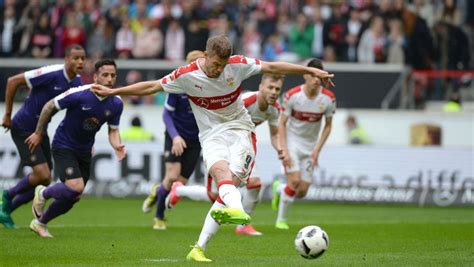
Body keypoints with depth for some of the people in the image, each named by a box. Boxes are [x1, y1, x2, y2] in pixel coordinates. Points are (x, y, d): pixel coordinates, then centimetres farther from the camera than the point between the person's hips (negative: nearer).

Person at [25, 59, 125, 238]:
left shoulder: (116, 104, -9)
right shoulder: (79, 94, -25)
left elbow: (113, 130, 2)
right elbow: (49, 106, -13)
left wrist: (117, 146, -20)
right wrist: (38, 133, -5)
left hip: (84, 151, 6)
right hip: (64, 147, -6)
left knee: (72, 198, 9)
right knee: (75, 187, -24)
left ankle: (39, 222, 34)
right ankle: (43, 193, 8)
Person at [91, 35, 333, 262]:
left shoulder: (238, 65, -6)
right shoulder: (186, 75, -8)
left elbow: (272, 67, 3)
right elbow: (151, 87, 2)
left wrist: (310, 71, 2)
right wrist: (111, 92, 3)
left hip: (240, 131, 1)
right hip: (212, 135, 0)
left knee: (231, 181, -18)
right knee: (220, 169, -33)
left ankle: (199, 248, -17)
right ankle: (237, 209, -65)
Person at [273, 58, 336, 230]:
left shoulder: (329, 98, -10)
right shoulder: (292, 95, -16)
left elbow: (328, 126, 3)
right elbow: (282, 123, -9)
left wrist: (317, 150, -5)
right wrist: (283, 150, -18)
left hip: (310, 146, 3)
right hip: (292, 141, -3)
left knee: (302, 192, 0)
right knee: (295, 181, -20)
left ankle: (279, 189, 34)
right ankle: (281, 219, 0)